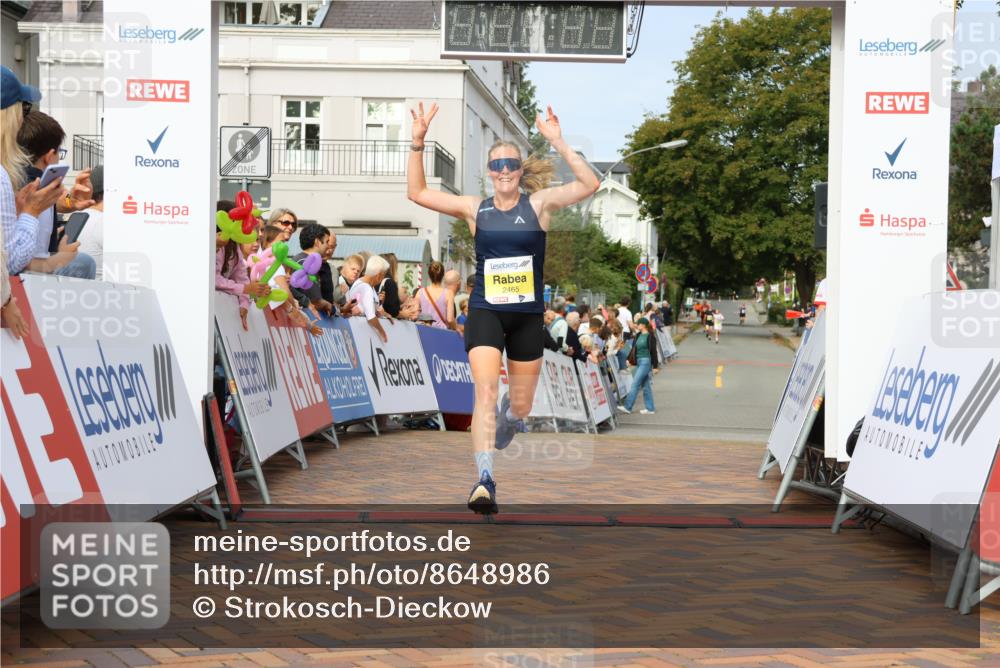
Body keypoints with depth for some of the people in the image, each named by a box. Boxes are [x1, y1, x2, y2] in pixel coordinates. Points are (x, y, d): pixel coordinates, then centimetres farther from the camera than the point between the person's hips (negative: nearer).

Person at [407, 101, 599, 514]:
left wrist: (558, 143, -23)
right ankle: (484, 480, -24)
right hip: (485, 312, -1)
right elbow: (417, 192, 1)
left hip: (528, 316, 1)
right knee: (485, 390, -20)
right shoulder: (475, 210, 2)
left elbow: (589, 185, -15)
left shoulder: (539, 204, -2)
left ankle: (505, 419, 51)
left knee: (520, 405, 13)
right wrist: (418, 144, -9)